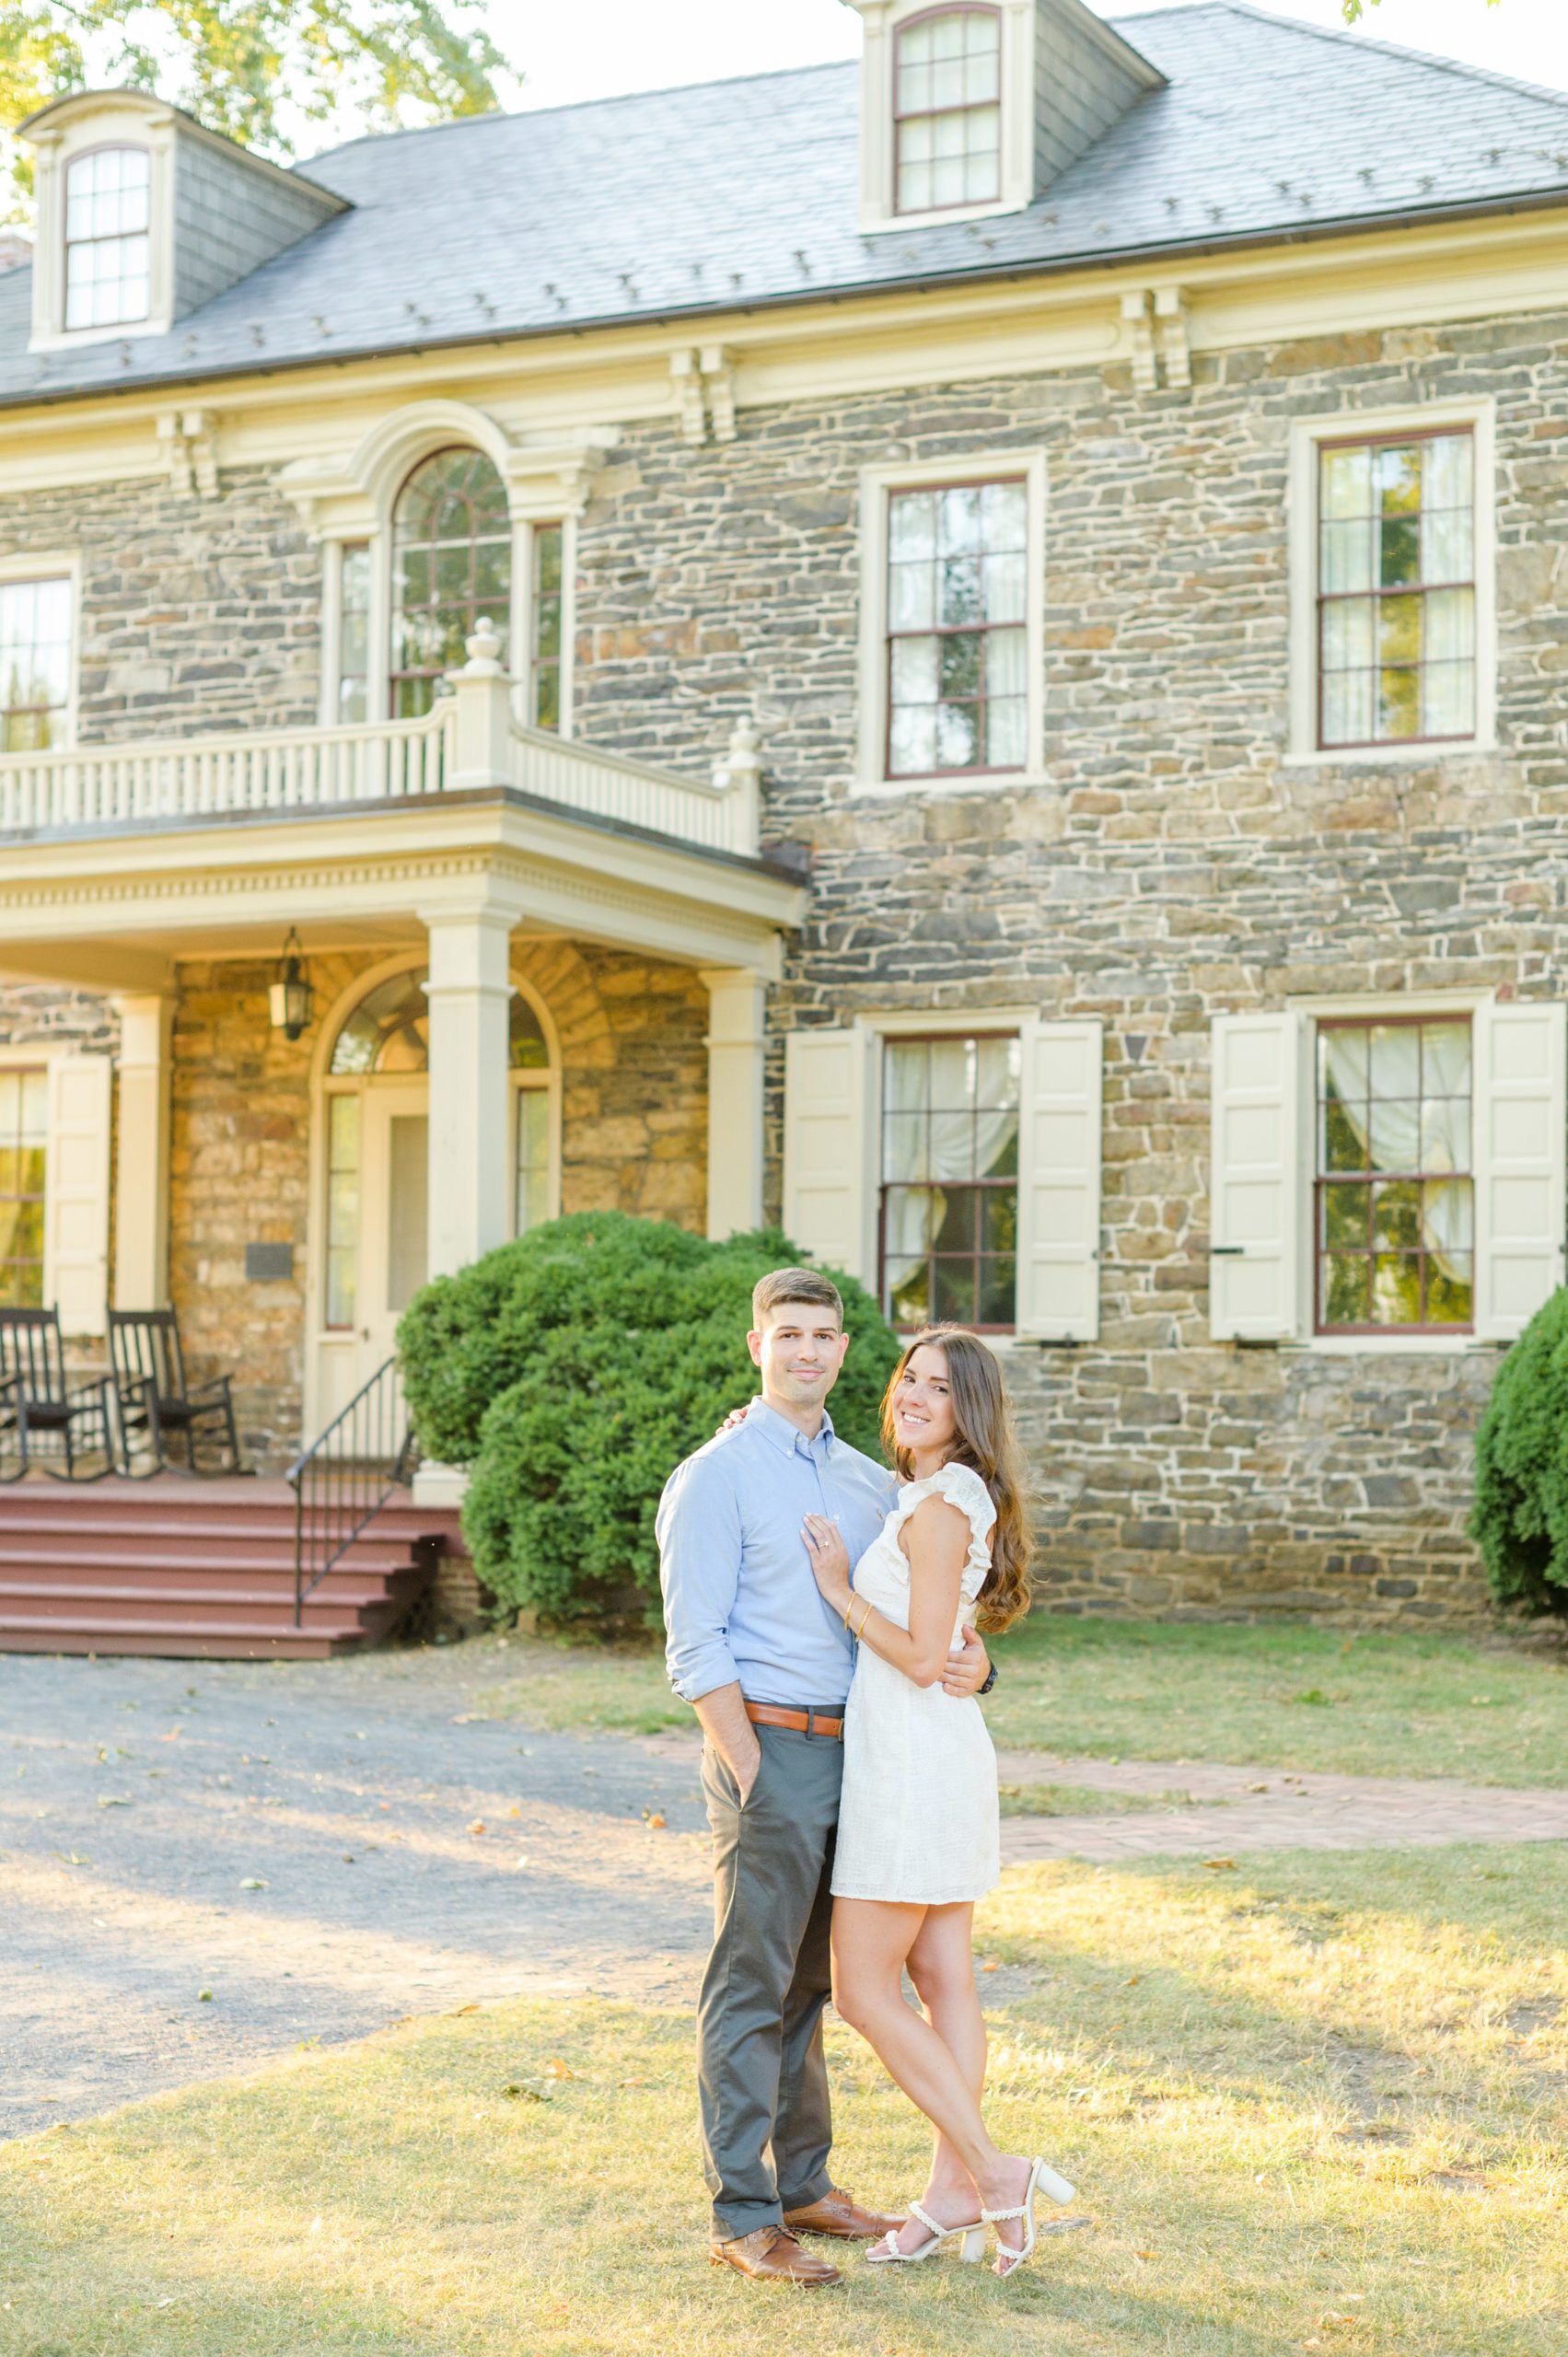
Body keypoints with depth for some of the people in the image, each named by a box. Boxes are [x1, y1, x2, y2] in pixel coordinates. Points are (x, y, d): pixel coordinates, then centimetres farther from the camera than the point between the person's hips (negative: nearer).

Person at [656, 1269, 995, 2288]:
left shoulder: (871, 1482, 14)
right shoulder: (717, 1476, -7)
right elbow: (697, 1647, -12)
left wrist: (972, 1656, -3)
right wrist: (752, 1781, -15)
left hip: (851, 1752, 7)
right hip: (769, 1748, -7)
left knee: (809, 1983, 15)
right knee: (752, 1985, -4)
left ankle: (804, 2184, 25)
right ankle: (742, 2218, 1)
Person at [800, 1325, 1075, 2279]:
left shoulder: (941, 1507, -17)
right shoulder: (953, 1499, 13)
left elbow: (921, 1657, -20)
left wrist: (839, 1589, -10)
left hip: (914, 1764, -10)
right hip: (941, 1756, 10)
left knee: (863, 1989, -3)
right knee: (943, 1980, 11)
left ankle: (995, 2171, -1)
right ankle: (956, 2192, 16)